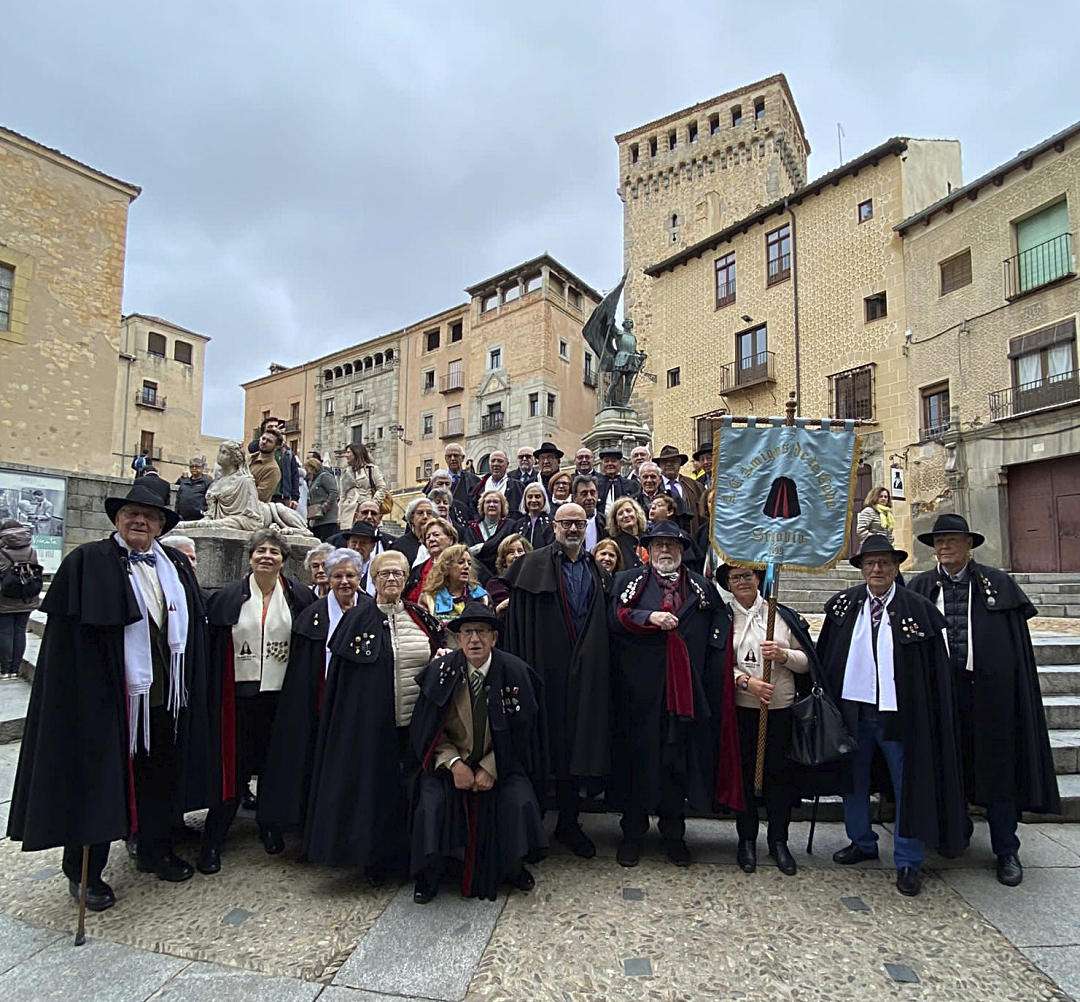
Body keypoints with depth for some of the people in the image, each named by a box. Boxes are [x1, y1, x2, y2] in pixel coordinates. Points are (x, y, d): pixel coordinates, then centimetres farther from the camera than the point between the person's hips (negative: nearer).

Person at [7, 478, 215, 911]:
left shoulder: (177, 566, 8)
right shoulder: (87, 562, -8)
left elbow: (193, 627, 12)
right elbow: (67, 636, -11)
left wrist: (188, 687, 9)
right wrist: (88, 693, -17)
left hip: (165, 696, 6)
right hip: (105, 695, -5)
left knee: (160, 774, 17)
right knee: (98, 779, 7)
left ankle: (156, 850, 36)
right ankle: (83, 871, 25)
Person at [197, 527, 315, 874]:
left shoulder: (300, 596, 1)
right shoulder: (228, 597, 2)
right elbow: (213, 647, 3)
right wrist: (213, 693, -3)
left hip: (282, 694, 1)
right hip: (241, 694, -1)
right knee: (235, 766, 2)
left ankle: (270, 826, 32)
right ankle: (212, 841, 15)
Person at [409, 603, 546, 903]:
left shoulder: (514, 671, -10)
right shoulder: (440, 672, -8)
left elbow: (521, 729, -6)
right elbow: (429, 729, -3)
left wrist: (490, 767, -14)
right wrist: (454, 763, -17)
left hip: (499, 763, 0)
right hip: (448, 762, 0)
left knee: (520, 800, -21)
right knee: (432, 802, -22)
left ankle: (513, 868, 9)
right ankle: (428, 875, 6)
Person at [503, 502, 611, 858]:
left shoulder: (595, 569, 13)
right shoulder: (535, 564, -3)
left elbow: (602, 624, 16)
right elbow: (519, 620, -6)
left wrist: (597, 663, 7)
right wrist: (525, 668, -13)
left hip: (585, 671, 4)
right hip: (548, 668, -4)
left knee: (577, 745, 10)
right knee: (546, 742, 3)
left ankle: (568, 822, 25)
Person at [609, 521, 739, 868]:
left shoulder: (701, 587, 14)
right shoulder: (629, 580, 8)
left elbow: (721, 623, 8)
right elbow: (617, 616, -5)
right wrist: (649, 617, -18)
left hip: (684, 689, 2)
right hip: (640, 688, -2)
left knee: (679, 758, 10)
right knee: (639, 757, 5)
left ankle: (673, 835, 26)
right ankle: (633, 833, 21)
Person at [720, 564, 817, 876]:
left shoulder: (783, 615, 5)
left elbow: (806, 662, 7)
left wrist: (783, 655, -13)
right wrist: (746, 681, -17)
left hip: (781, 708, 1)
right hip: (740, 709, -1)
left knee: (779, 772, 6)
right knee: (744, 772, 6)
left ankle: (779, 841, 23)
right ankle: (747, 840, 22)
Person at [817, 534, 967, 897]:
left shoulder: (918, 608, -7)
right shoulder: (844, 605, 0)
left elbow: (935, 668, -4)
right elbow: (826, 657, 5)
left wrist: (928, 715, -8)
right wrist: (828, 699, 1)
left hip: (898, 711, -3)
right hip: (853, 707, 3)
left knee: (908, 785, 6)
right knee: (854, 780, 16)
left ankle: (908, 862, 22)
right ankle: (862, 842, 36)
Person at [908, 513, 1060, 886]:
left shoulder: (999, 584, 2)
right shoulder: (920, 587, 4)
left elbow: (1018, 641, 1)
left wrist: (1016, 690, -4)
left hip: (990, 689, -1)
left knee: (997, 768, 6)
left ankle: (1006, 851, 20)